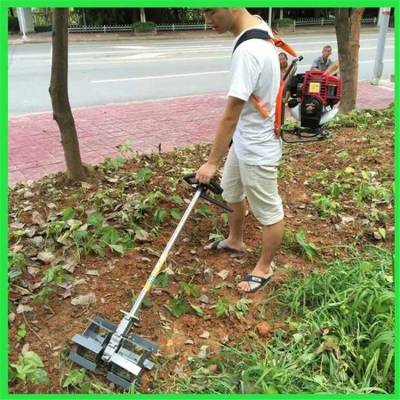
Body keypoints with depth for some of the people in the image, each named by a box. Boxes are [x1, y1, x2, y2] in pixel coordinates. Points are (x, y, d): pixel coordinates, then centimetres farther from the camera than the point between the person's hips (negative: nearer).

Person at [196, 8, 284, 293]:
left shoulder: (247, 51, -32)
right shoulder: (258, 25, -2)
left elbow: (230, 116, -28)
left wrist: (212, 162, -19)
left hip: (257, 149, -10)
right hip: (244, 140, 10)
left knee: (269, 212, 11)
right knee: (233, 194, 28)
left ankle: (265, 267, 31)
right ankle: (235, 241, 52)